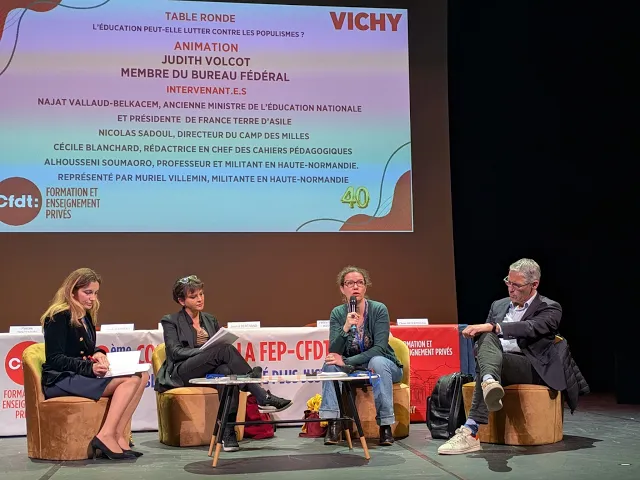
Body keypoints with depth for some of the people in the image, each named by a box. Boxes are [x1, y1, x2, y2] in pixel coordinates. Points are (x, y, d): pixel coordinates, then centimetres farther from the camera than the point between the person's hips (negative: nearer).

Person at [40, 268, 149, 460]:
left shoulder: (86, 316, 15)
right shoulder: (58, 317, -11)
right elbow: (55, 359, -17)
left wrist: (98, 353, -2)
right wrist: (90, 367, -28)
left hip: (80, 375, 9)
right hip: (60, 380, -9)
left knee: (142, 376, -11)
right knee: (130, 380, -24)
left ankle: (117, 434, -19)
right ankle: (106, 436, -28)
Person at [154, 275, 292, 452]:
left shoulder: (210, 320, 23)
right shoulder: (171, 321, 8)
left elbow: (222, 342, 16)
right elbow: (175, 352, -5)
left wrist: (208, 345, -8)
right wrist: (204, 350, -20)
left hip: (208, 372, 4)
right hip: (181, 373, -4)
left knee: (227, 371, -37)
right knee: (224, 349, -31)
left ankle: (228, 432, -44)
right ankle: (262, 398, -39)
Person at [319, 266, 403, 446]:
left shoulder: (379, 309, -16)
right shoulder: (337, 313, -7)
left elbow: (380, 348, -23)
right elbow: (334, 351, -15)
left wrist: (347, 362, -30)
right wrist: (346, 328, -33)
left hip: (382, 366, -3)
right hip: (353, 370, 3)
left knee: (377, 362, -36)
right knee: (331, 363, -25)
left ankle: (385, 425, -28)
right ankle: (333, 423, -23)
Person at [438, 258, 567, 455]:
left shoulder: (550, 308, 4)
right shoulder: (499, 305, 24)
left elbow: (531, 328, -17)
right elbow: (486, 332, 19)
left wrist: (492, 327, -28)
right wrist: (477, 332, -9)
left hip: (531, 368, -5)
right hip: (498, 362, 5)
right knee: (486, 338, -32)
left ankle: (471, 430, -52)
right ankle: (490, 382, -67)